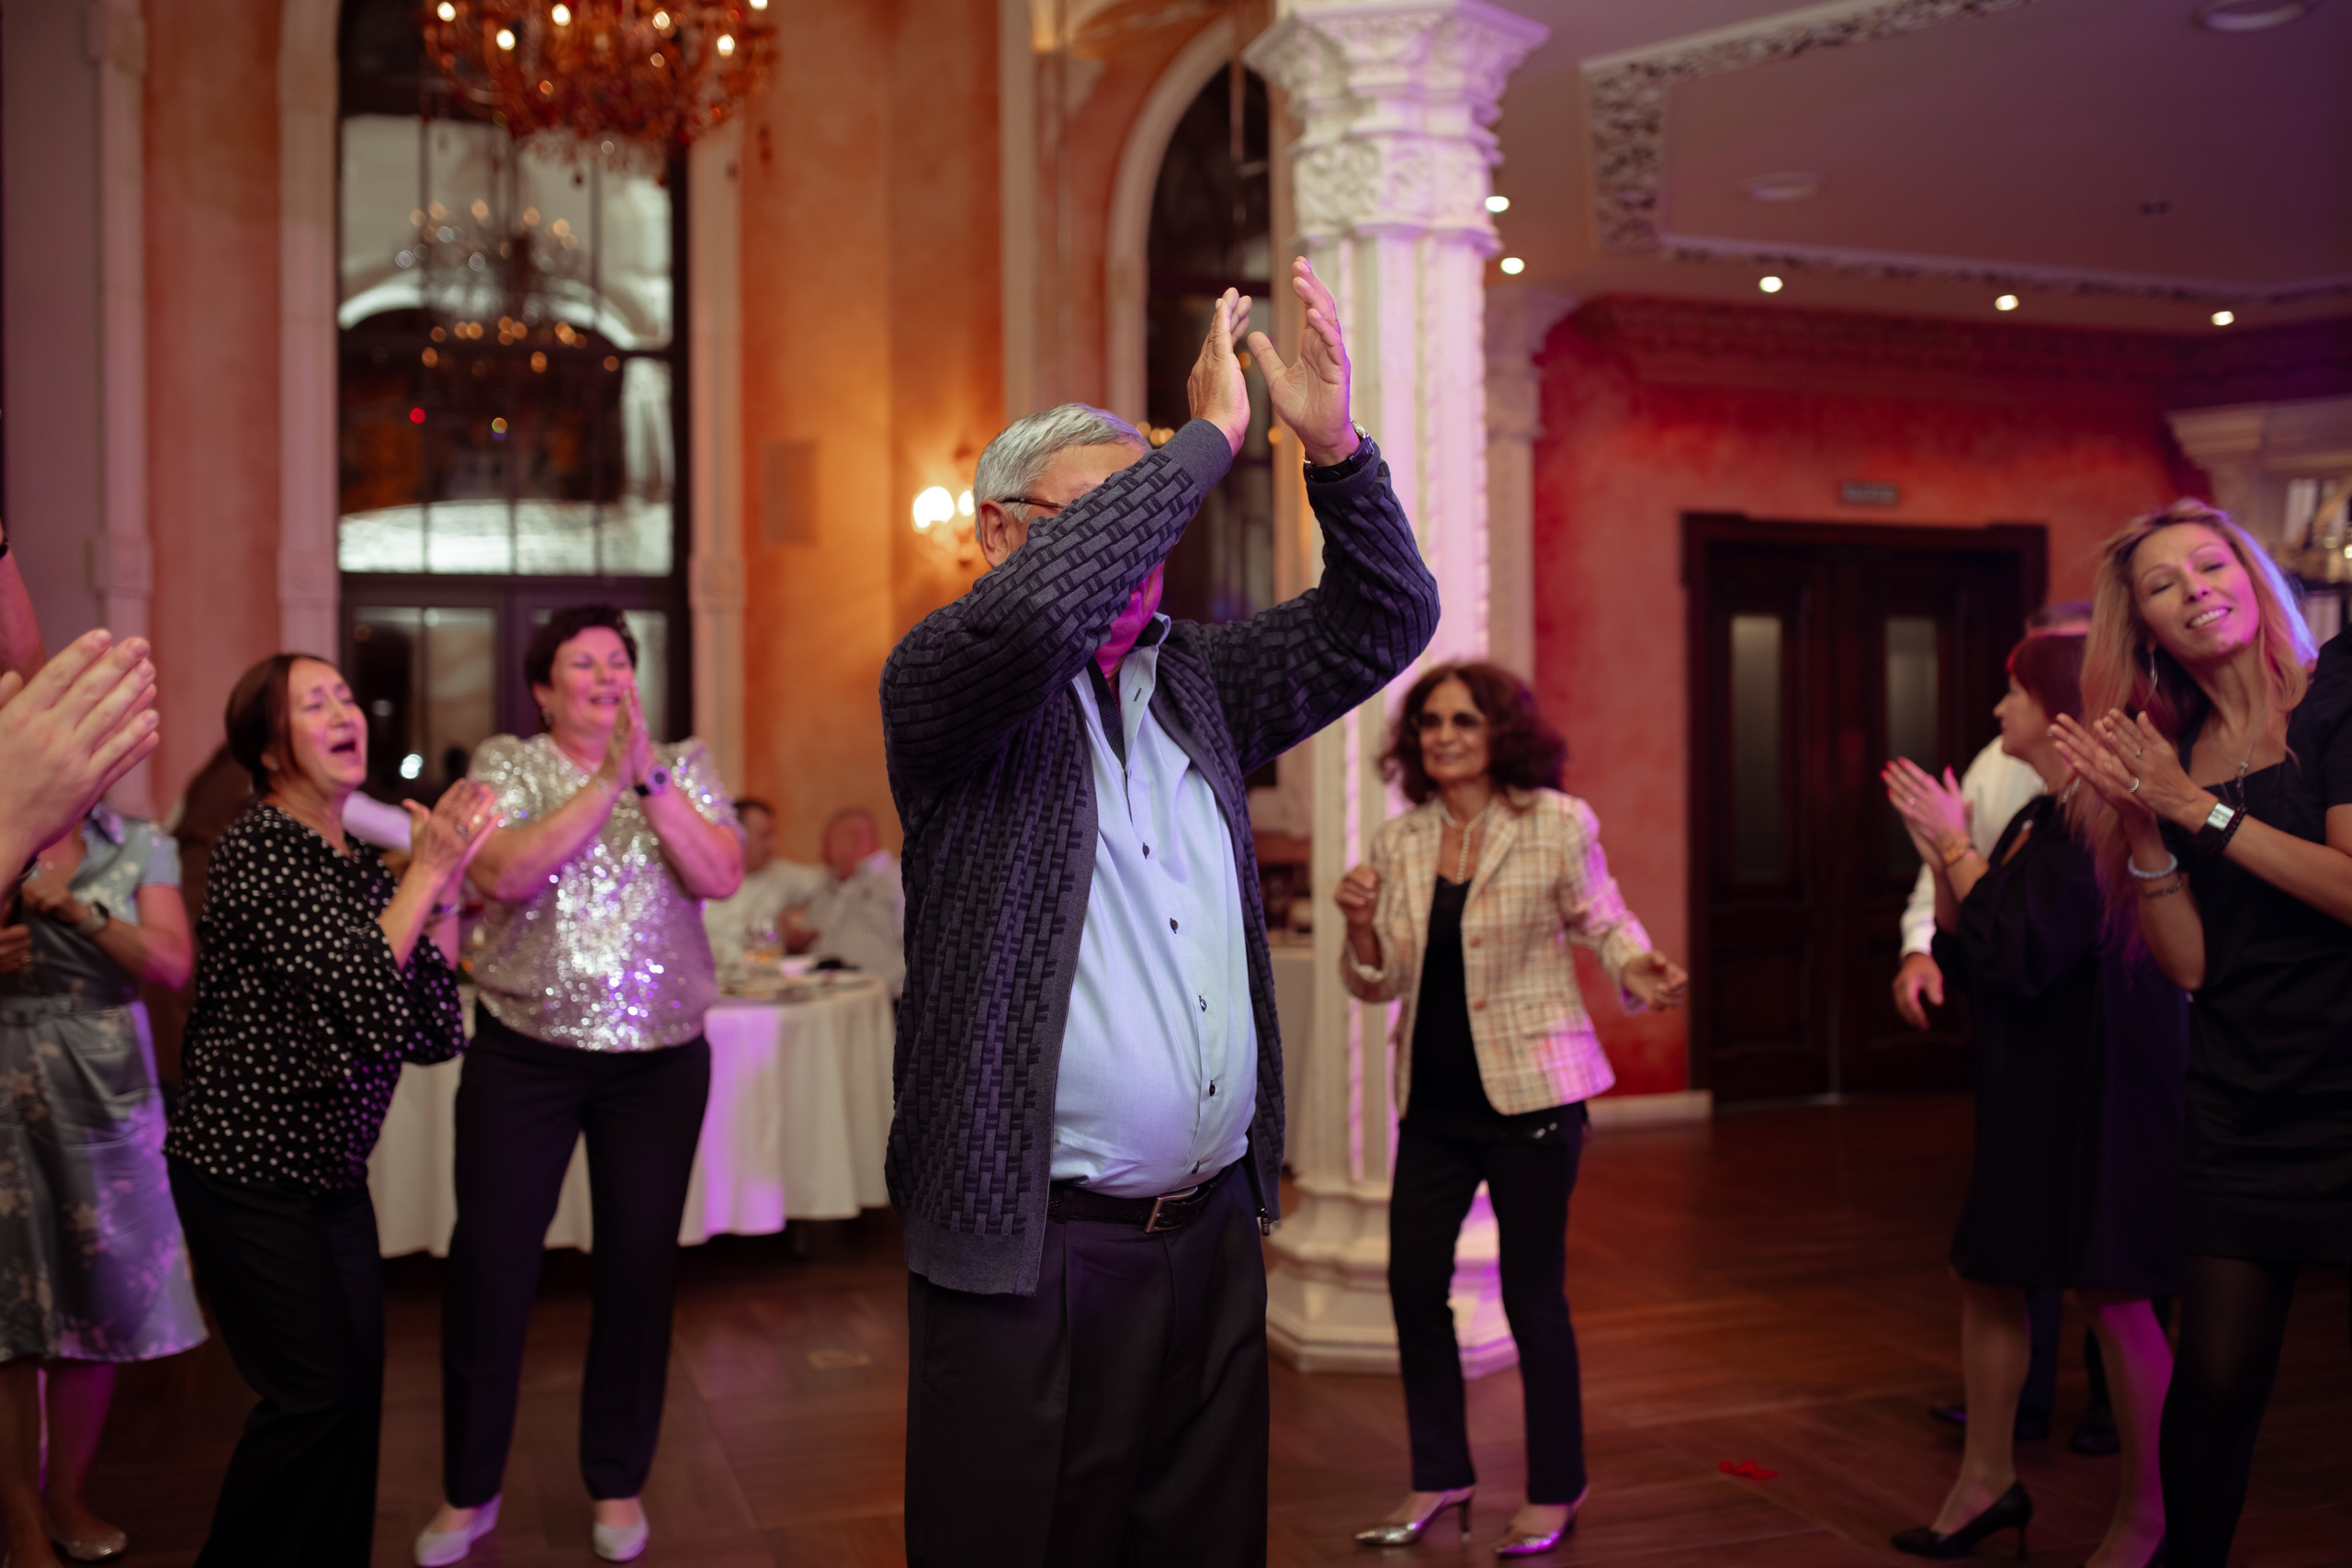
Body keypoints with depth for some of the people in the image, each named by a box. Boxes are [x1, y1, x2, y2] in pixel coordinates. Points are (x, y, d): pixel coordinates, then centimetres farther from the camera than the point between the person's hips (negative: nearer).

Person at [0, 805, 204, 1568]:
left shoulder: (140, 847, 7)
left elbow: (173, 966, -4)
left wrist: (79, 910, -16)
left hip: (105, 1095, 1)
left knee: (100, 1295, 5)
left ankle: (67, 1498, 20)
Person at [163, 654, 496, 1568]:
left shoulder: (364, 864, 8)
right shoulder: (255, 849, -14)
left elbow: (430, 1034, 3)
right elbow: (353, 989, -25)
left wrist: (445, 897, -4)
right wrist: (427, 870, -18)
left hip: (331, 1173, 7)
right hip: (247, 1172, -7)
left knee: (353, 1388, 8)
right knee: (318, 1391, -6)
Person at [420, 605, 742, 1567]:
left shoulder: (684, 766, 6)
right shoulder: (506, 764, 2)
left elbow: (721, 877, -9)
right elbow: (504, 875, -16)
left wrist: (652, 780, -18)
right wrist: (607, 780, -20)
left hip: (658, 1060, 1)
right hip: (522, 1055, -1)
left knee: (639, 1265, 7)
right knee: (488, 1263, 2)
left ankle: (617, 1484, 24)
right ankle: (469, 1491, 20)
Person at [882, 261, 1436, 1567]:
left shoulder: (1197, 680, 14)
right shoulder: (939, 684, -5)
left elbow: (1379, 623, 12)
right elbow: (1038, 610, -26)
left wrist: (1334, 446, -3)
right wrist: (1207, 437, -16)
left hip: (1214, 1235, 6)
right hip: (1029, 1253, -5)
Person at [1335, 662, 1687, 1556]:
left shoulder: (1556, 825, -7)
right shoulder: (1398, 843, 5)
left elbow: (1604, 922, 2)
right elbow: (1379, 984, 7)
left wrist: (1639, 972, -19)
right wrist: (1361, 925, -13)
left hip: (1530, 1089, -4)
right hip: (1432, 1097, 5)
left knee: (1532, 1294, 3)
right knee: (1413, 1282, 8)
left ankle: (1555, 1491, 22)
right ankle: (1439, 1476, 28)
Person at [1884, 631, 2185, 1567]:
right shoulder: (2033, 822, 11)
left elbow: (2019, 954, -24)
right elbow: (1962, 959, 12)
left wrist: (1957, 845, -16)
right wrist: (1940, 858, 0)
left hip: (2102, 1091, -10)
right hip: (2026, 1092, 10)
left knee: (2111, 1294, -1)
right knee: (1986, 1276, 14)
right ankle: (1987, 1481, 27)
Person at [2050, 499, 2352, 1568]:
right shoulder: (2168, 757, 9)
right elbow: (2189, 961, 2)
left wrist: (2203, 811, -14)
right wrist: (2141, 826, -9)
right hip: (2240, 1108, 4)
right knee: (2213, 1388, 4)